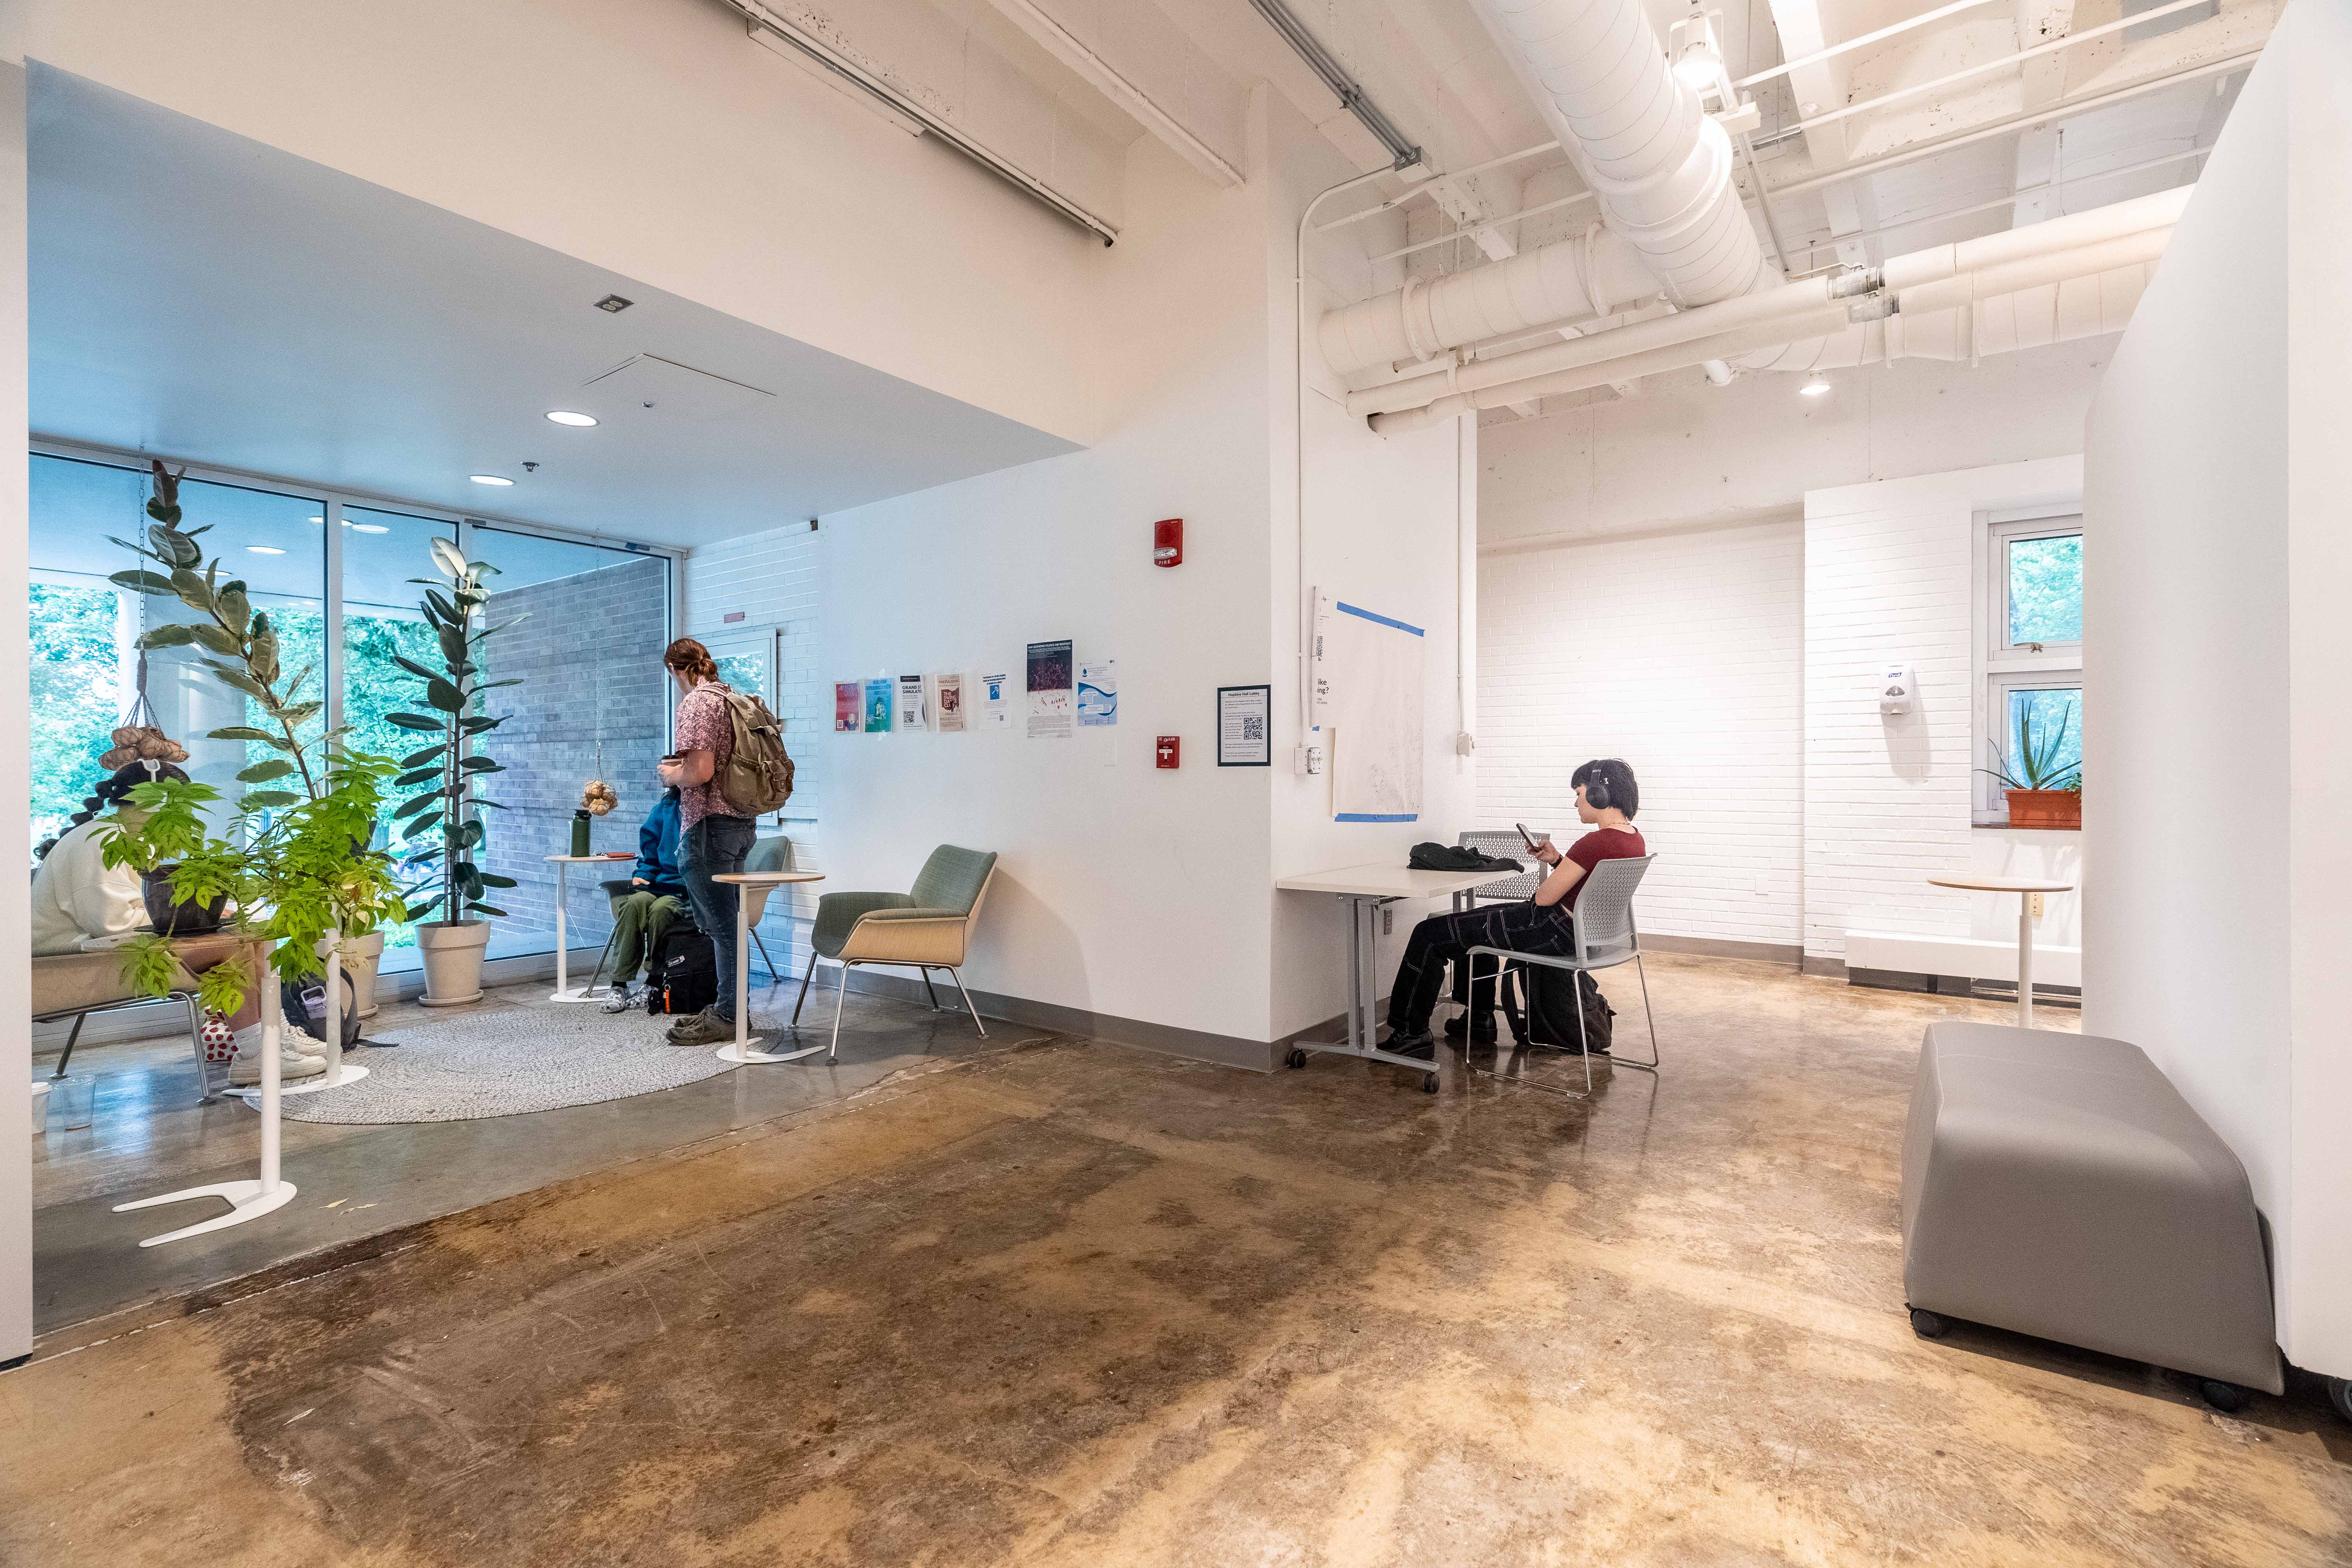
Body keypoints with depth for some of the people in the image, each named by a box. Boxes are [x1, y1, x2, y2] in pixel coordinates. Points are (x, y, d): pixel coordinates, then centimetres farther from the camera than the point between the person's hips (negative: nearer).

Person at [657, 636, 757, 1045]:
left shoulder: (695, 702, -12)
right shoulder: (732, 698, 14)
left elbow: (701, 772, -21)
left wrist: (672, 775, -2)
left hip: (710, 825, -9)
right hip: (741, 823, 9)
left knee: (721, 925, -2)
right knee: (725, 923, 16)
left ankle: (727, 1017, 6)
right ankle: (727, 1008, 24)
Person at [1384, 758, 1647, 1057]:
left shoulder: (1596, 842, -26)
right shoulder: (1635, 839, 5)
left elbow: (1543, 898, -20)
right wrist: (1557, 860, 3)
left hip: (1556, 933, -10)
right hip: (1582, 930, 10)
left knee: (1429, 935, -5)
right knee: (1474, 921, 29)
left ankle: (1411, 1032, 6)